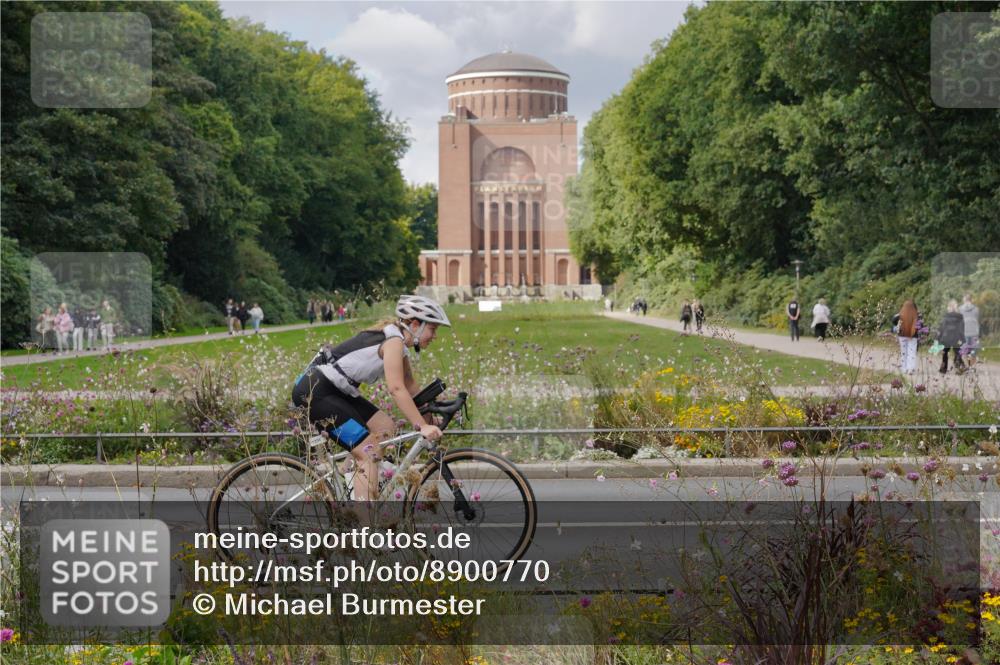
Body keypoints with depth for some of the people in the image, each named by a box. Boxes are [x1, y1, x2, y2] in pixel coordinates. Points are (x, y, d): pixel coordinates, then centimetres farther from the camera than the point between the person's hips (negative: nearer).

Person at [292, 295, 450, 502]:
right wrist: (422, 426, -26)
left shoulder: (399, 344, 14)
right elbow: (396, 389, -24)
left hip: (336, 391, 10)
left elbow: (410, 386, 19)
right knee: (368, 454, -13)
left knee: (386, 427, 6)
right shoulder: (394, 340, -15)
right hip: (314, 391, -10)